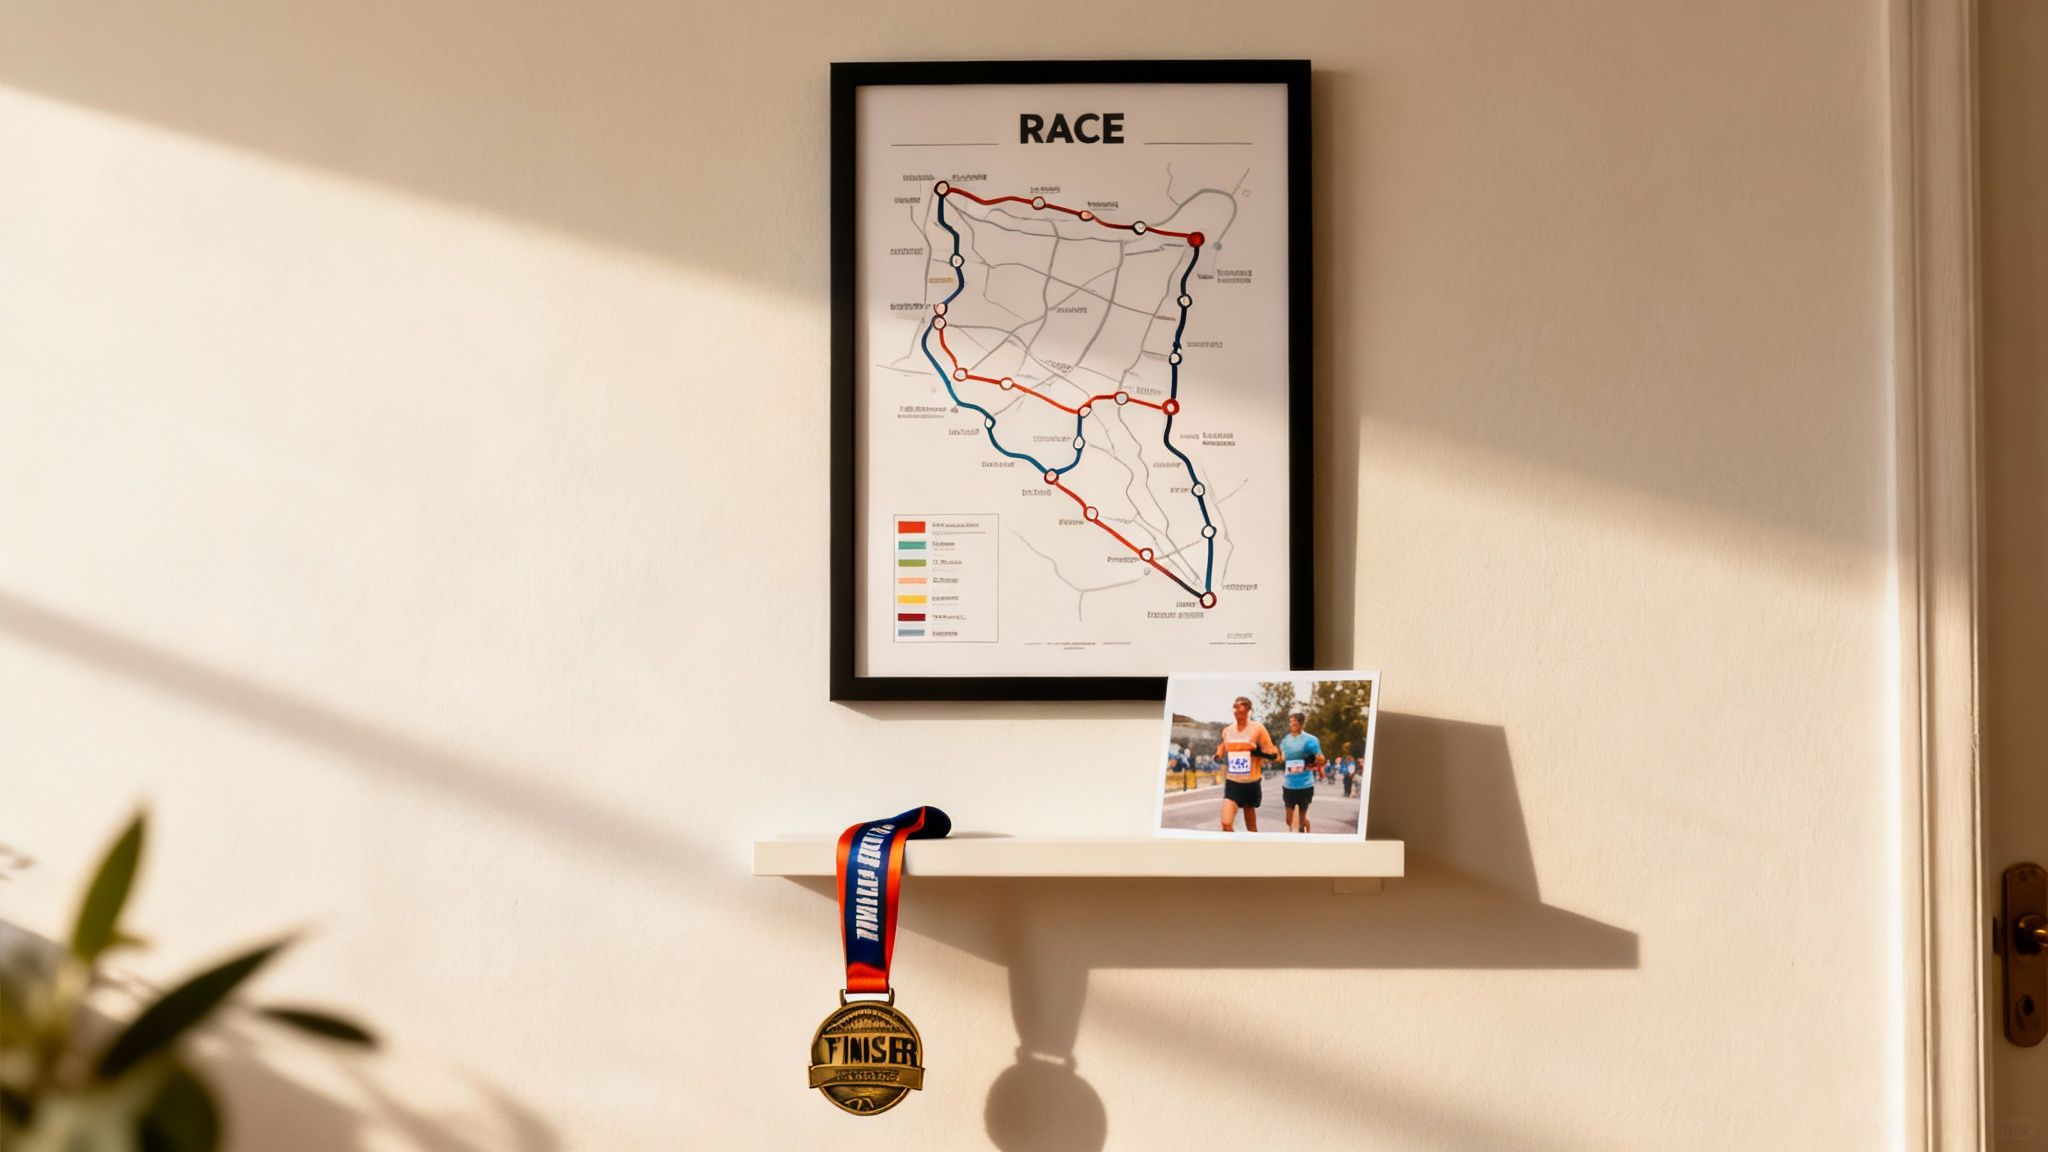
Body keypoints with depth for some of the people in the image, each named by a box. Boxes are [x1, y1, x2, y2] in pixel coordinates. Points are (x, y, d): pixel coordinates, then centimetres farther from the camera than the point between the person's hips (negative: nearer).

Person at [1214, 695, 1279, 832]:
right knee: (1226, 824, -16)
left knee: (1251, 827, 12)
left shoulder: (1258, 728, -7)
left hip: (1251, 783, -2)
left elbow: (1273, 754, -6)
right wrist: (1219, 757, -4)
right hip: (1232, 782, 2)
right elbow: (1220, 755, 18)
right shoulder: (1227, 731, 5)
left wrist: (1257, 751, -22)